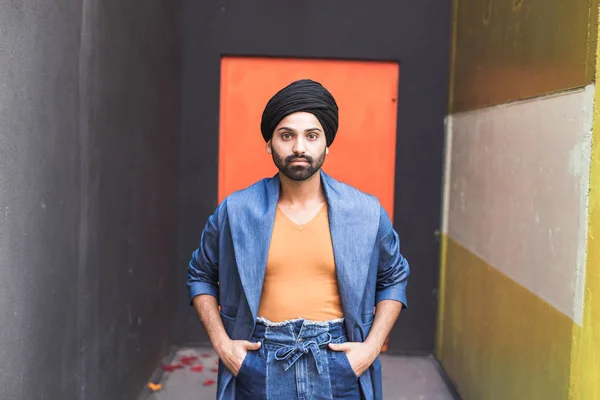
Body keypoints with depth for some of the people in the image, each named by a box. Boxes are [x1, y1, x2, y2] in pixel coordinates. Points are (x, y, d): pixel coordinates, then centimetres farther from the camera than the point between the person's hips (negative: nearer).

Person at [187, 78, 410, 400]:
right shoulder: (235, 211, -3)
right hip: (260, 368, 0)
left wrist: (372, 345, 0)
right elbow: (200, 275, 10)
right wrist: (221, 342, -1)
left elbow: (394, 278, 11)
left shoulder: (366, 212, -3)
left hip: (337, 368, 1)